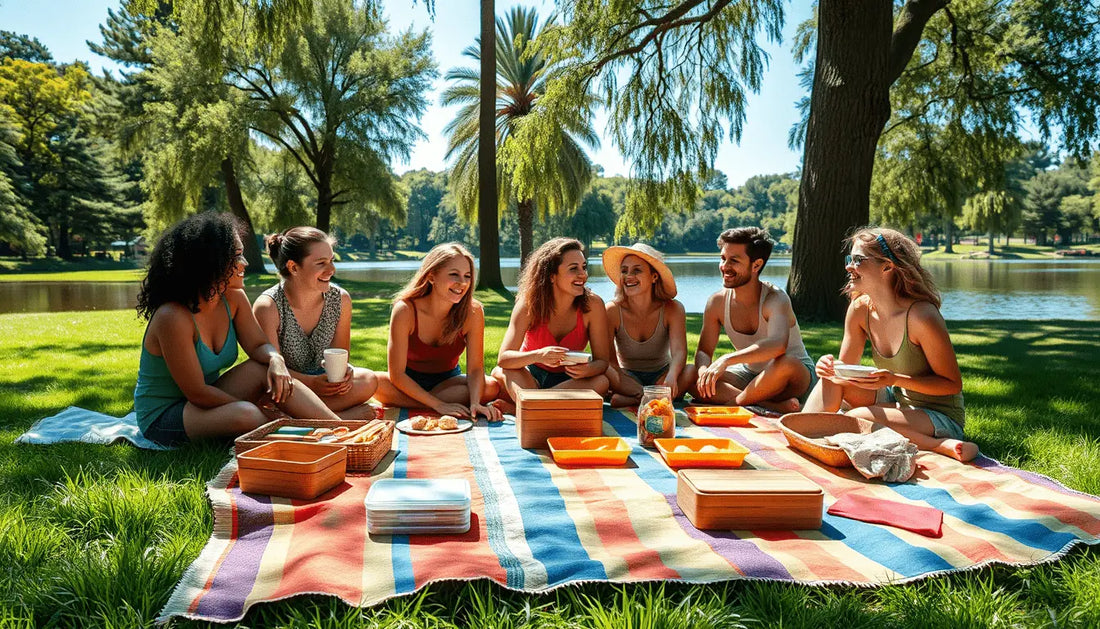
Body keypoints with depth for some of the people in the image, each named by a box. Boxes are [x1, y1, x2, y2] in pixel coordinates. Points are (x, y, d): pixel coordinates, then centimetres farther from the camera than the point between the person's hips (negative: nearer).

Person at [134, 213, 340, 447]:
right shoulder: (172, 318, -27)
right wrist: (254, 406, -15)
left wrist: (276, 360, -24)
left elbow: (259, 345, 1)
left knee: (265, 369, -18)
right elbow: (197, 393, -23)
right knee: (246, 415, -35)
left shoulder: (233, 298, -5)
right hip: (162, 417, -7)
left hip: (205, 401, 7)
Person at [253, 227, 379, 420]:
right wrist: (312, 383, -32)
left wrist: (341, 374, -21)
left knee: (369, 381, -25)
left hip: (321, 378, 4)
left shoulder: (340, 299, -7)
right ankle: (348, 415, -28)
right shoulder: (268, 307, -19)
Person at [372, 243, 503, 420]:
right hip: (409, 381, -1)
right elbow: (397, 374, -25)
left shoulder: (473, 311, -20)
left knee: (492, 387, -26)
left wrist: (475, 403, -37)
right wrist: (438, 405, -31)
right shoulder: (405, 310, -26)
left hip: (448, 380, 2)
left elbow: (475, 368, -17)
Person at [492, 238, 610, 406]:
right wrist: (538, 355, -43)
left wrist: (588, 370, -37)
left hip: (568, 381, 2)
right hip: (529, 377, -2)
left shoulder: (593, 305, -17)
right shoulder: (530, 303, -18)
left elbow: (602, 361, -12)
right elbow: (503, 359, -23)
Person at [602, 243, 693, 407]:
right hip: (627, 378, -1)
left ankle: (628, 399, -32)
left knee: (692, 370, -31)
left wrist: (672, 376, -48)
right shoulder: (613, 311, -13)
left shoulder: (672, 309, -12)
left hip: (661, 374, 1)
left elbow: (679, 351, -25)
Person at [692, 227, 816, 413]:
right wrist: (704, 371, -28)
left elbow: (778, 344, -43)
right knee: (692, 379, -19)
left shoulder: (775, 299, -22)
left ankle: (735, 403, -20)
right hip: (749, 374, 5)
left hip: (796, 377, -5)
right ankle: (772, 406, -28)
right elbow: (704, 351, -3)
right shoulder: (717, 302, -6)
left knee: (786, 363, -40)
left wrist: (726, 360, -53)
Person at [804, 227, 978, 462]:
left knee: (855, 419, -28)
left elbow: (953, 384, -16)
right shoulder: (860, 309, -5)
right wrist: (829, 366, -20)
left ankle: (937, 445, -17)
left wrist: (896, 380, -29)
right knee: (832, 378, -12)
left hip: (940, 415, -6)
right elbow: (846, 367, 4)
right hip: (897, 400, 6)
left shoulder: (921, 317, -25)